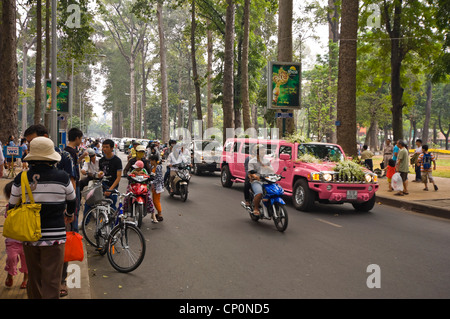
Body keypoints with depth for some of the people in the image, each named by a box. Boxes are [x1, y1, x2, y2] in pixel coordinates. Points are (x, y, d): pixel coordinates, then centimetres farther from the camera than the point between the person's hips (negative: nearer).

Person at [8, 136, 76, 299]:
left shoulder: (21, 178, -4)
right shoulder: (62, 177, -7)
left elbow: (12, 207, 6)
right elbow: (72, 200, 10)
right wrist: (69, 215, 32)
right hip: (54, 236, -3)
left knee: (33, 278, 18)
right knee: (51, 280, 2)